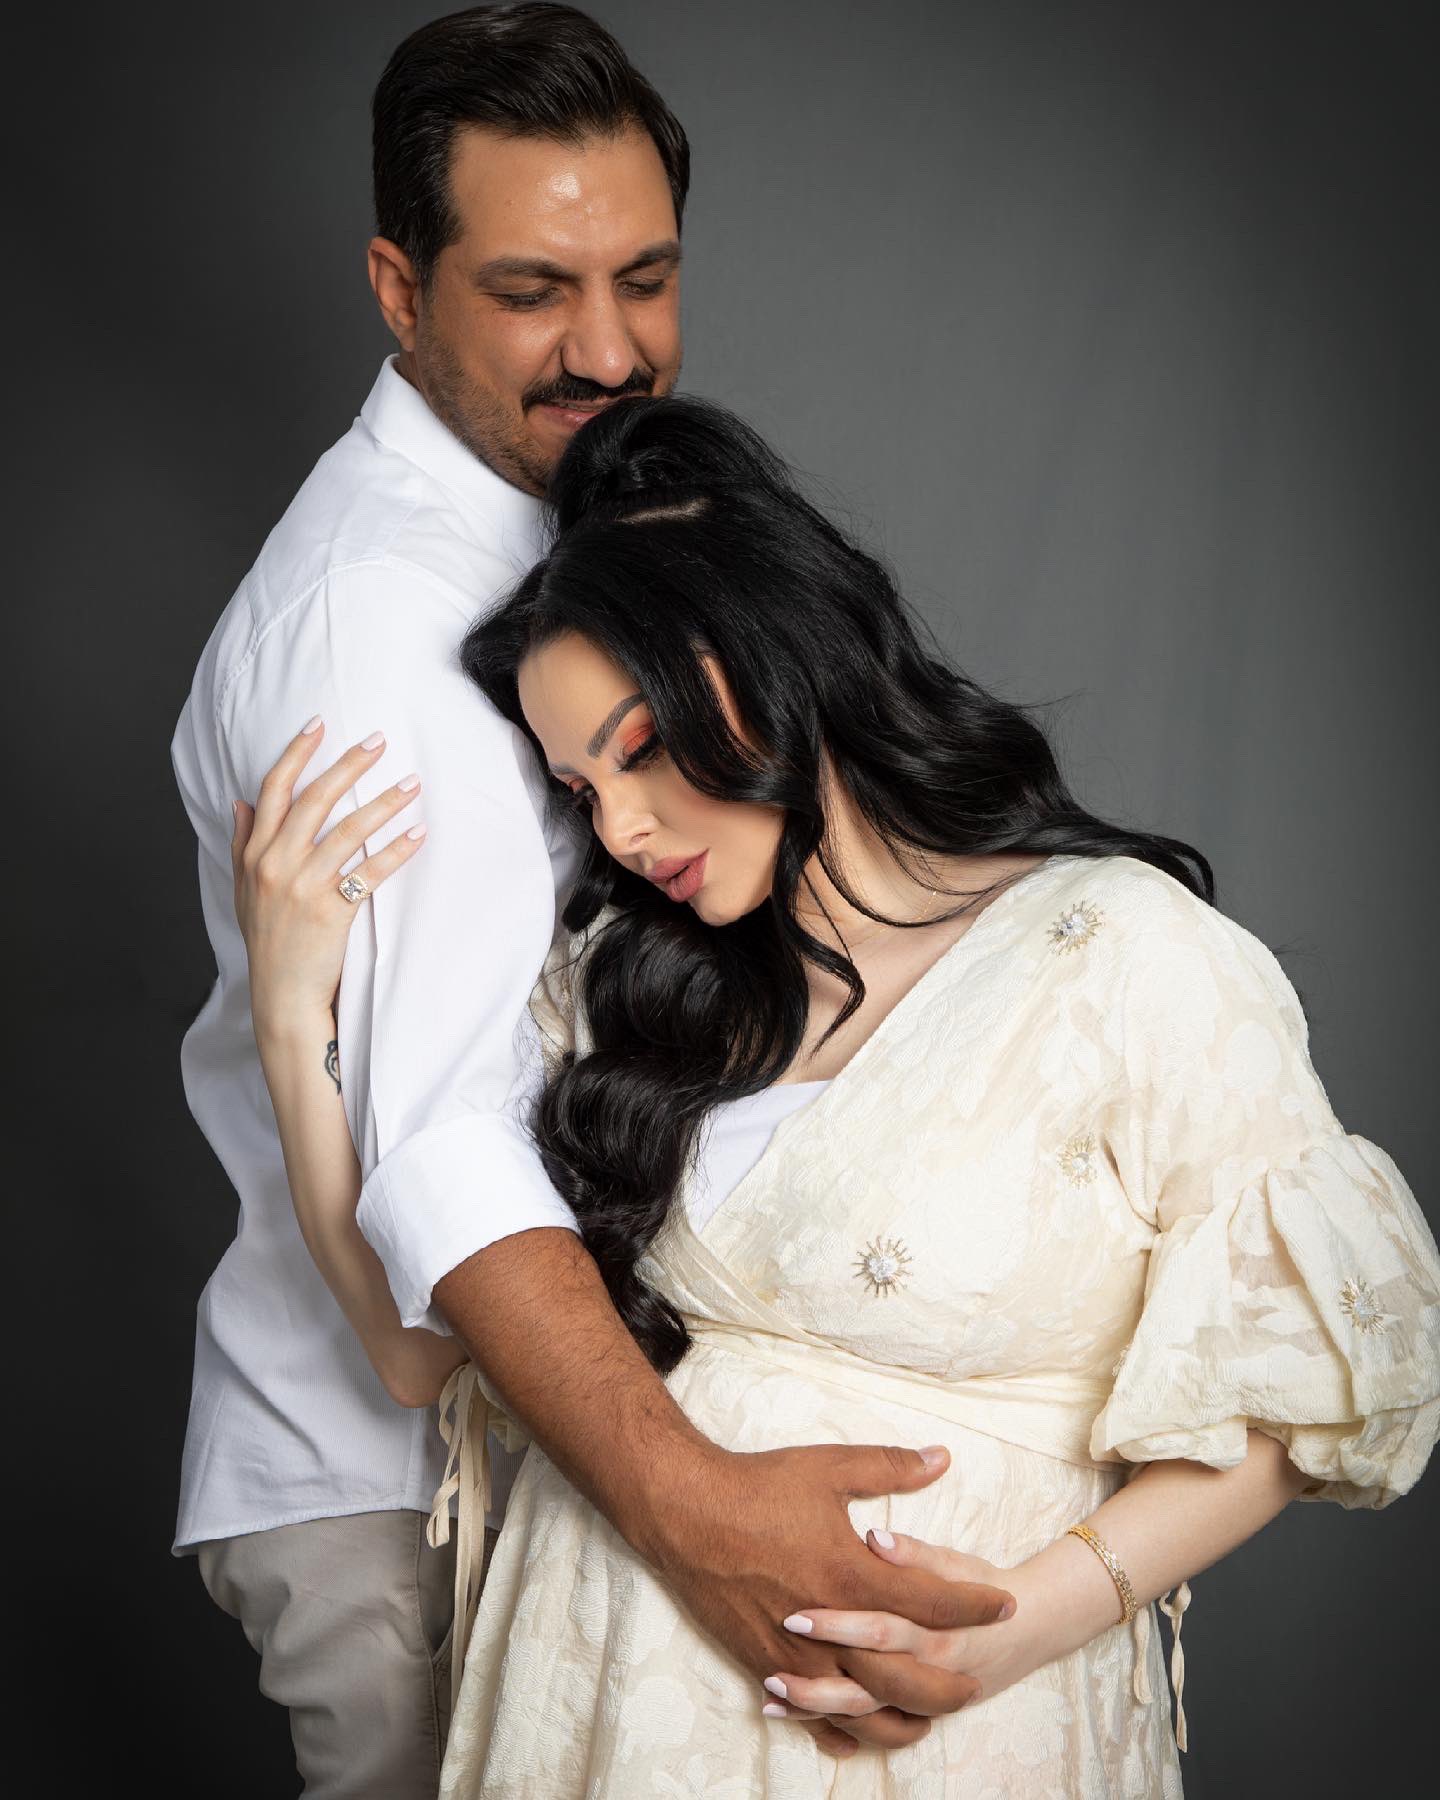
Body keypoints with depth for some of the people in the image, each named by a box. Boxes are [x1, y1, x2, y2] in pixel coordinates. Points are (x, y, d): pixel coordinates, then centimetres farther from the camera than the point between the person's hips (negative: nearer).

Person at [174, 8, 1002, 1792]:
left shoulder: (515, 520, 7)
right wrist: (684, 1497, -46)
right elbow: (432, 1134, -37)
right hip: (395, 1476, -9)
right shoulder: (380, 618, -26)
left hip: (549, 1408, 9)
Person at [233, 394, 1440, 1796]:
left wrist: (1042, 1612, -18)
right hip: (623, 1679, 4)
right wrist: (292, 1006, -7)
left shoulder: (1131, 962, -11)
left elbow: (1311, 1373, -8)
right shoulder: (618, 975, 3)